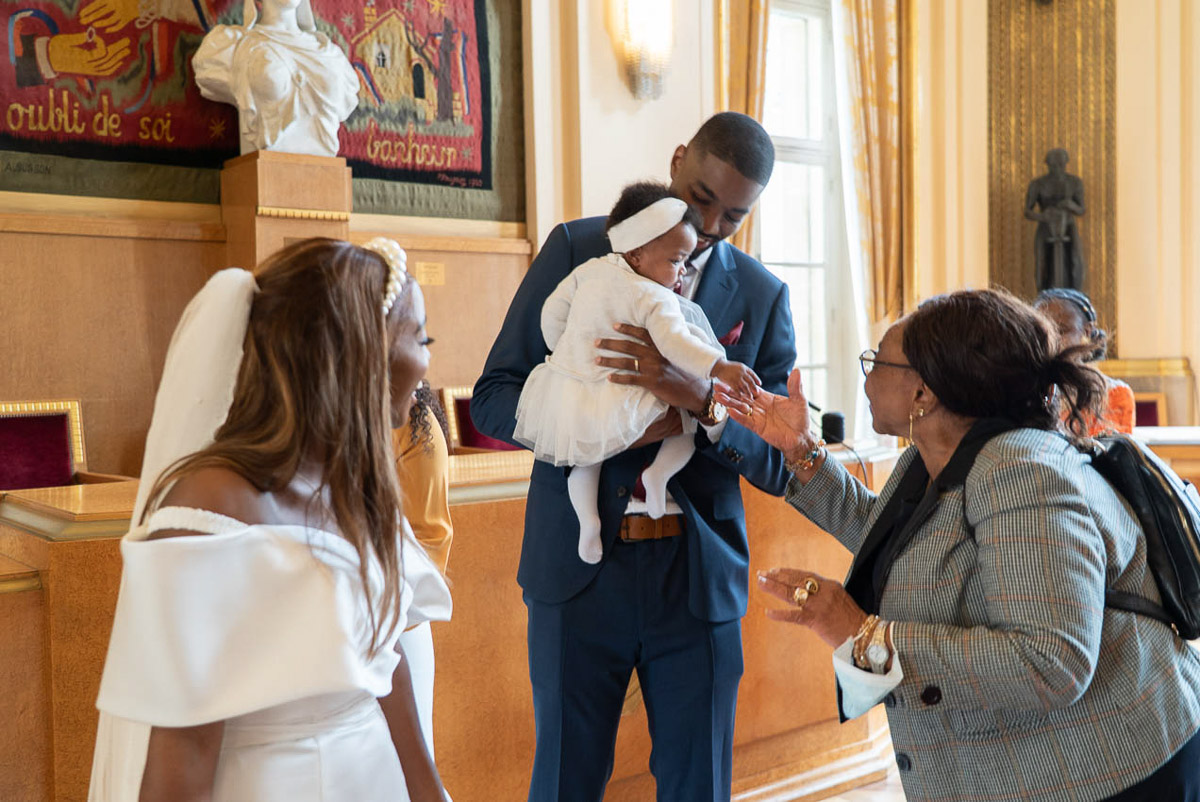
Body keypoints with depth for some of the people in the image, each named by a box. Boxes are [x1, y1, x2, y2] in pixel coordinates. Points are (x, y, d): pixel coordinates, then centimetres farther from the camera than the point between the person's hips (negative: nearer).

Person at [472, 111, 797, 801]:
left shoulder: (762, 296, 5)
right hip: (579, 569, -1)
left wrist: (702, 398, -20)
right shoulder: (576, 249, 1)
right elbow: (493, 400, -2)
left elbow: (779, 466, 0)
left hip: (700, 579, 2)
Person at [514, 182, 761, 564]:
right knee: (690, 419, 9)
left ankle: (587, 518, 8)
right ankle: (660, 471, -11)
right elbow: (673, 341, -28)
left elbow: (552, 311, 15)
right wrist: (719, 366, -34)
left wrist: (563, 354, 29)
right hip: (616, 402, -6)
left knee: (586, 457, 29)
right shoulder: (656, 299, -13)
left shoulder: (589, 270, 8)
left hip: (564, 387, 6)